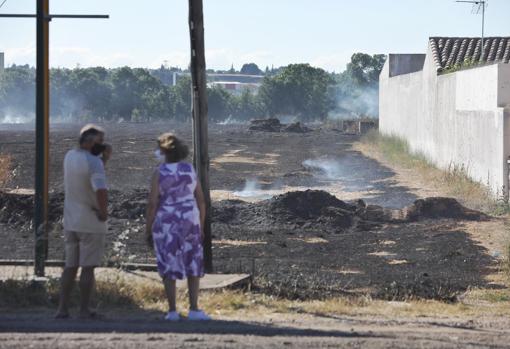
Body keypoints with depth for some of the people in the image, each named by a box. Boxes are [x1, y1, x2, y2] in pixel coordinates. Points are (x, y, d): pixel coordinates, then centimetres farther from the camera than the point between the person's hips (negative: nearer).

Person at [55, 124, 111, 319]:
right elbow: (101, 190, -31)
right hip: (91, 222, -7)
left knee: (70, 266, 12)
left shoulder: (70, 156, 6)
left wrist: (104, 159, 5)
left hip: (70, 221, 7)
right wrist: (104, 211, -16)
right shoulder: (93, 162, -18)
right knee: (88, 267, 0)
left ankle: (63, 308, 9)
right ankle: (84, 310, 2)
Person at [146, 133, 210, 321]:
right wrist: (201, 227, 10)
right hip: (189, 222, 2)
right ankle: (194, 309, 3)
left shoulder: (159, 173, -8)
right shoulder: (190, 170, 2)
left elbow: (152, 203, -11)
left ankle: (172, 311, 3)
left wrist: (148, 231, -3)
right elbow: (201, 200, 2)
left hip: (165, 224, -2)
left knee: (169, 267, 5)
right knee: (193, 266, 9)